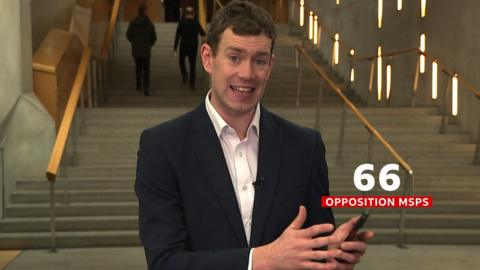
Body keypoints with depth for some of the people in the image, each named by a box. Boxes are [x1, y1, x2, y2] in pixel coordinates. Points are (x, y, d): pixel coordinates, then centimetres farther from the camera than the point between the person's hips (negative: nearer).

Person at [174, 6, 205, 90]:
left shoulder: (182, 23, -7)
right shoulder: (196, 23, -1)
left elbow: (177, 35, -8)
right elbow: (203, 34, 11)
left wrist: (175, 46, -2)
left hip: (184, 46, -2)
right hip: (193, 47, 2)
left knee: (181, 61, 21)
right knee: (192, 65, 6)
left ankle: (184, 74, -2)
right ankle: (192, 84, 5)